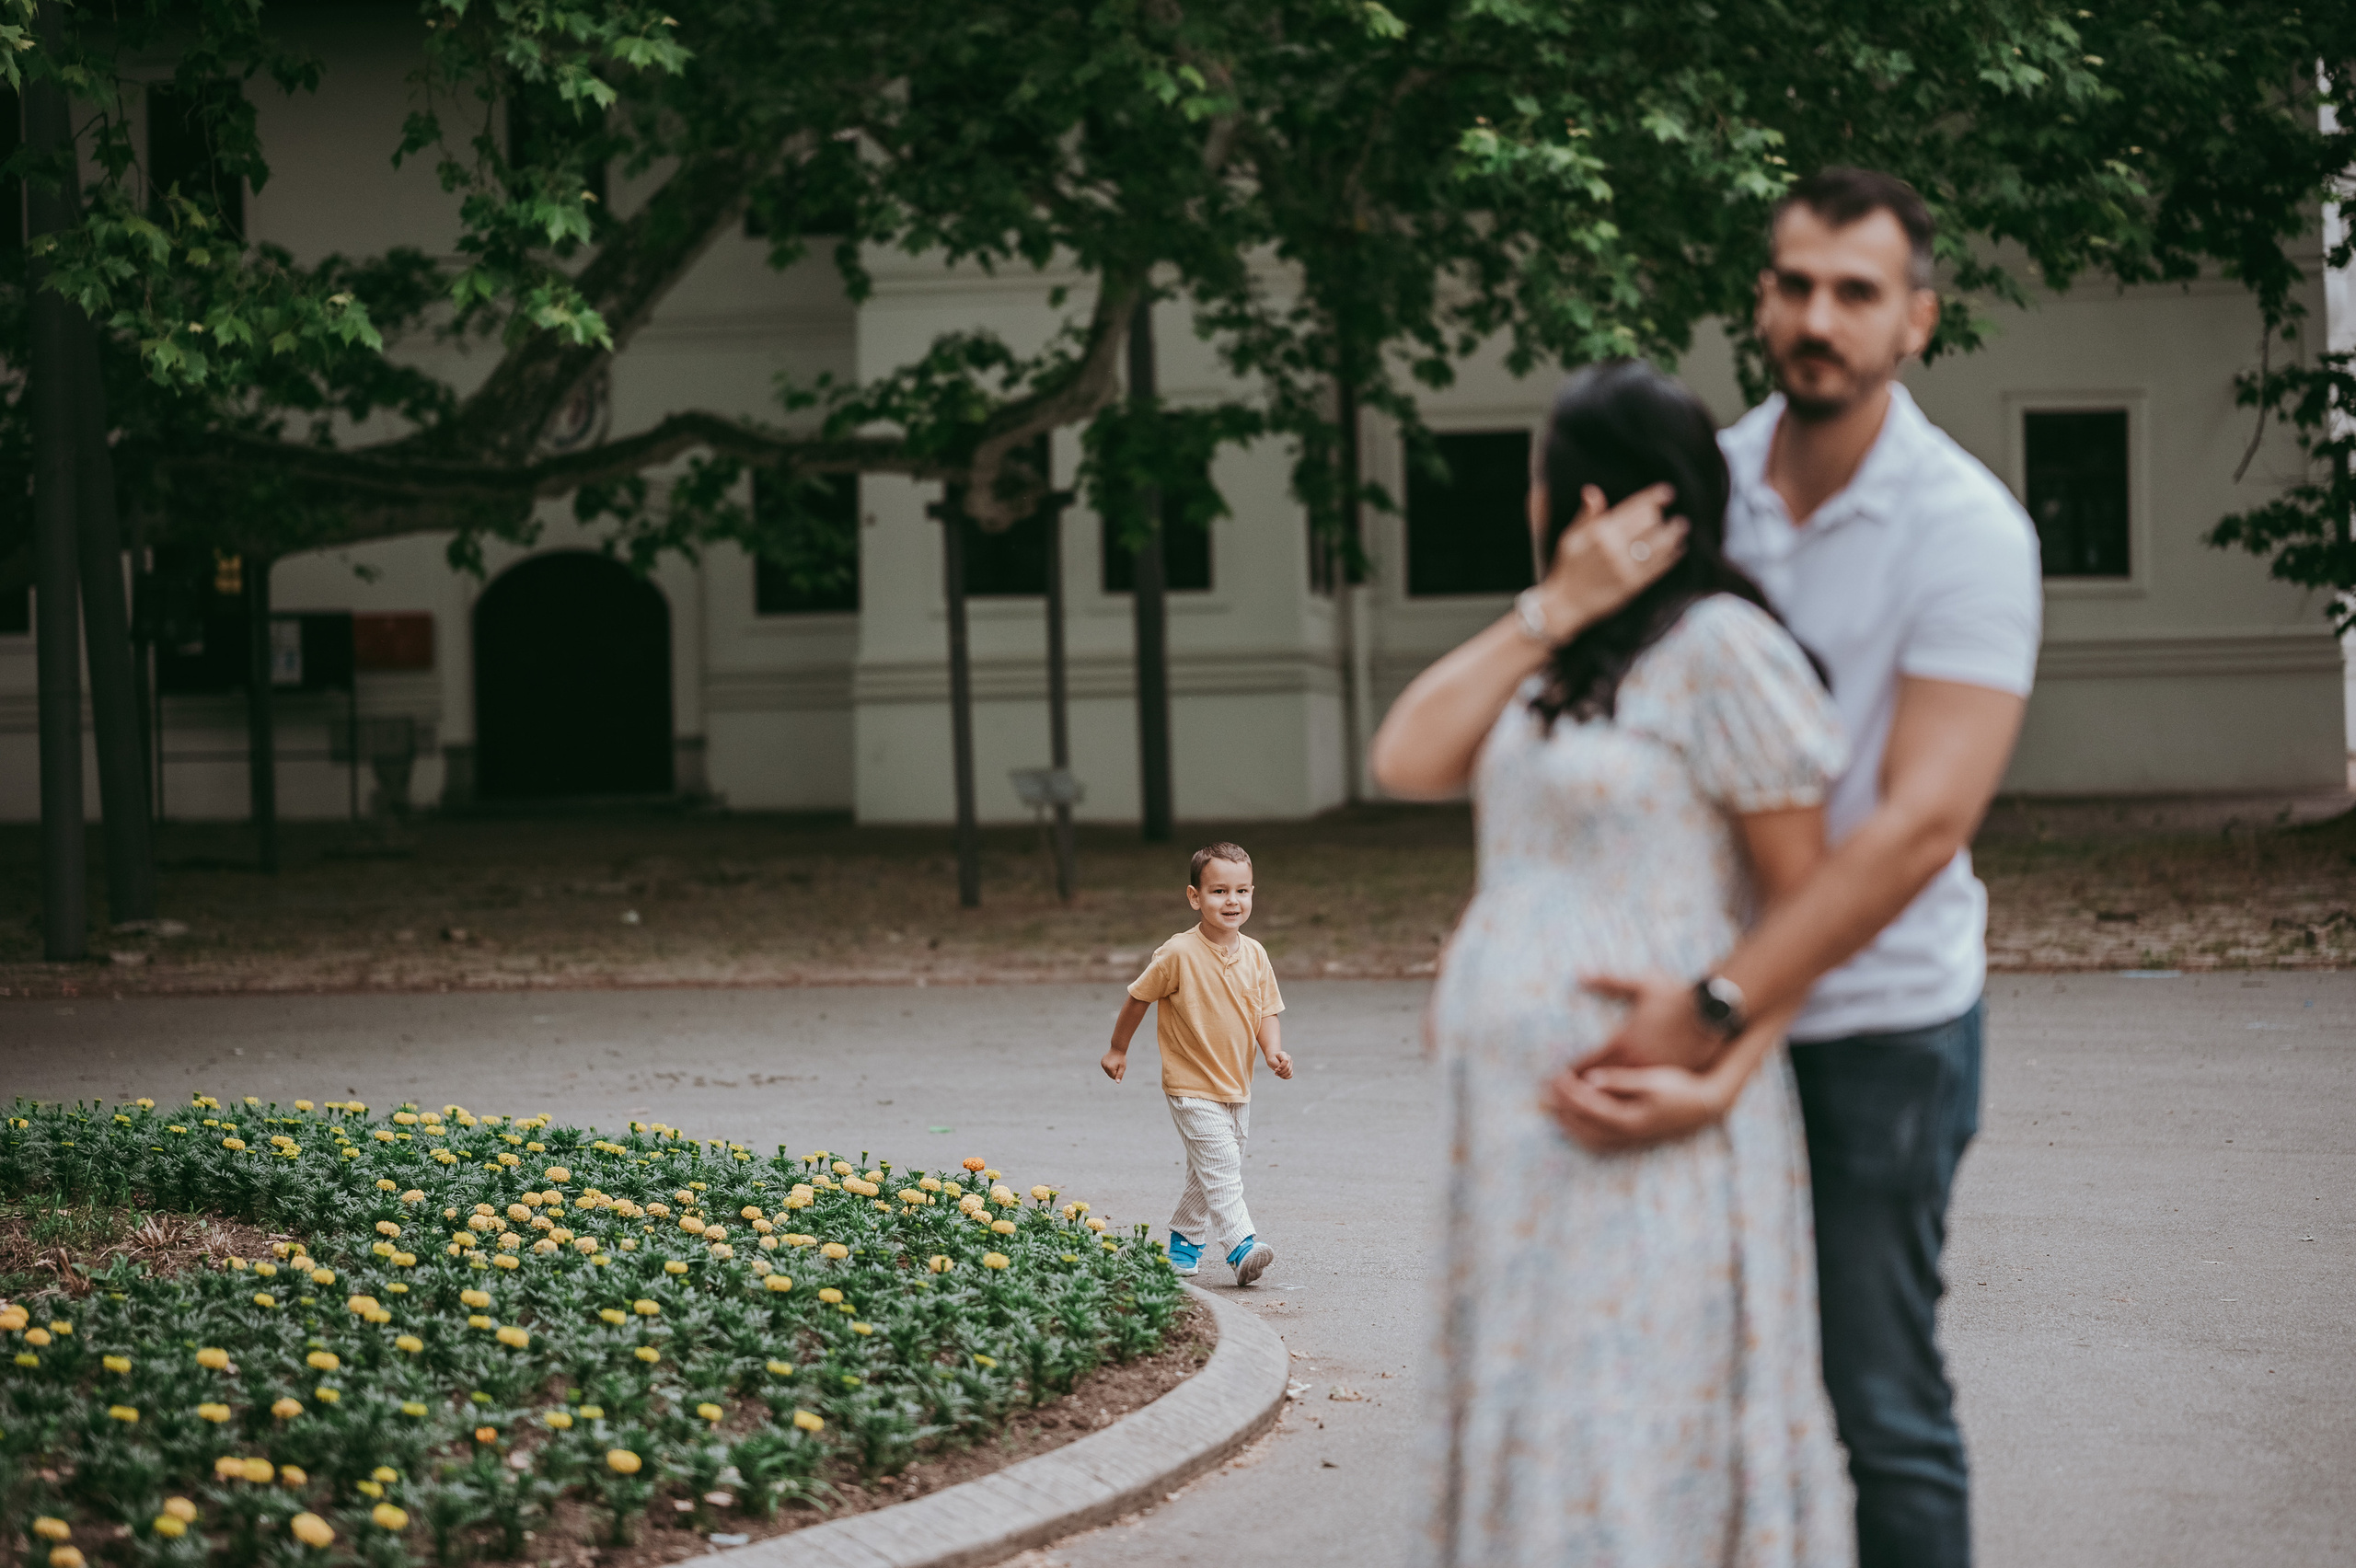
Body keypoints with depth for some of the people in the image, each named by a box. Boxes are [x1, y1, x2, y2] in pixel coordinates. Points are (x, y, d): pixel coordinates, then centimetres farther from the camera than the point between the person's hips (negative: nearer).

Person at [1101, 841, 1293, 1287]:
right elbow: (1138, 998, -3)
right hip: (1192, 1088, -6)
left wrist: (1273, 1051, -13)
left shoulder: (1254, 955, 0)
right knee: (1220, 1168, -18)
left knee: (1209, 1173, 17)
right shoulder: (1178, 955, -16)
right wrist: (1118, 1050, 7)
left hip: (1236, 1088, 6)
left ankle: (1185, 1239, 35)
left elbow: (1267, 1012, 7)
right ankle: (1240, 1248, -25)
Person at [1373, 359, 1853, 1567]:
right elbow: (1406, 763, 1)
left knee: (1635, 1470, -6)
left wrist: (1721, 1080, -22)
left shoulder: (1718, 649, -11)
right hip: (1519, 1119, 9)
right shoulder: (1559, 661, 15)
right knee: (1541, 1451, 13)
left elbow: (1806, 900, -10)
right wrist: (1557, 610, -6)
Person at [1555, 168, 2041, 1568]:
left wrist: (1713, 1010, -26)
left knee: (1879, 1404, 0)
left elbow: (1923, 823, -22)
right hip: (1714, 1025, 5)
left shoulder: (1965, 530, -13)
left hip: (1880, 1027, -5)